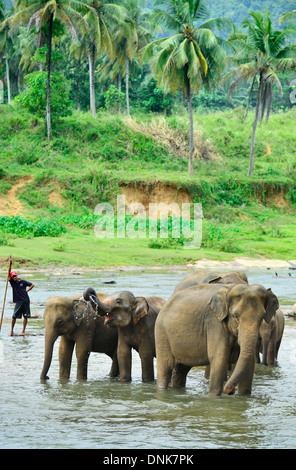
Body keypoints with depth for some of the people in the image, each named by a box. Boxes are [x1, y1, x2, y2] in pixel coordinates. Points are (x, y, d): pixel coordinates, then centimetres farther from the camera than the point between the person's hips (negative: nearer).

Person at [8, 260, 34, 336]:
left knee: (25, 316, 1)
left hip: (26, 300, -1)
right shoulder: (12, 282, 3)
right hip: (18, 301, 1)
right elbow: (9, 274, -9)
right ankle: (11, 331, 5)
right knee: (14, 316, -5)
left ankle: (23, 331, 6)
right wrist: (10, 265, -18)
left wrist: (26, 291, -2)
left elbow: (32, 285, 9)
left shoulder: (23, 282, 1)